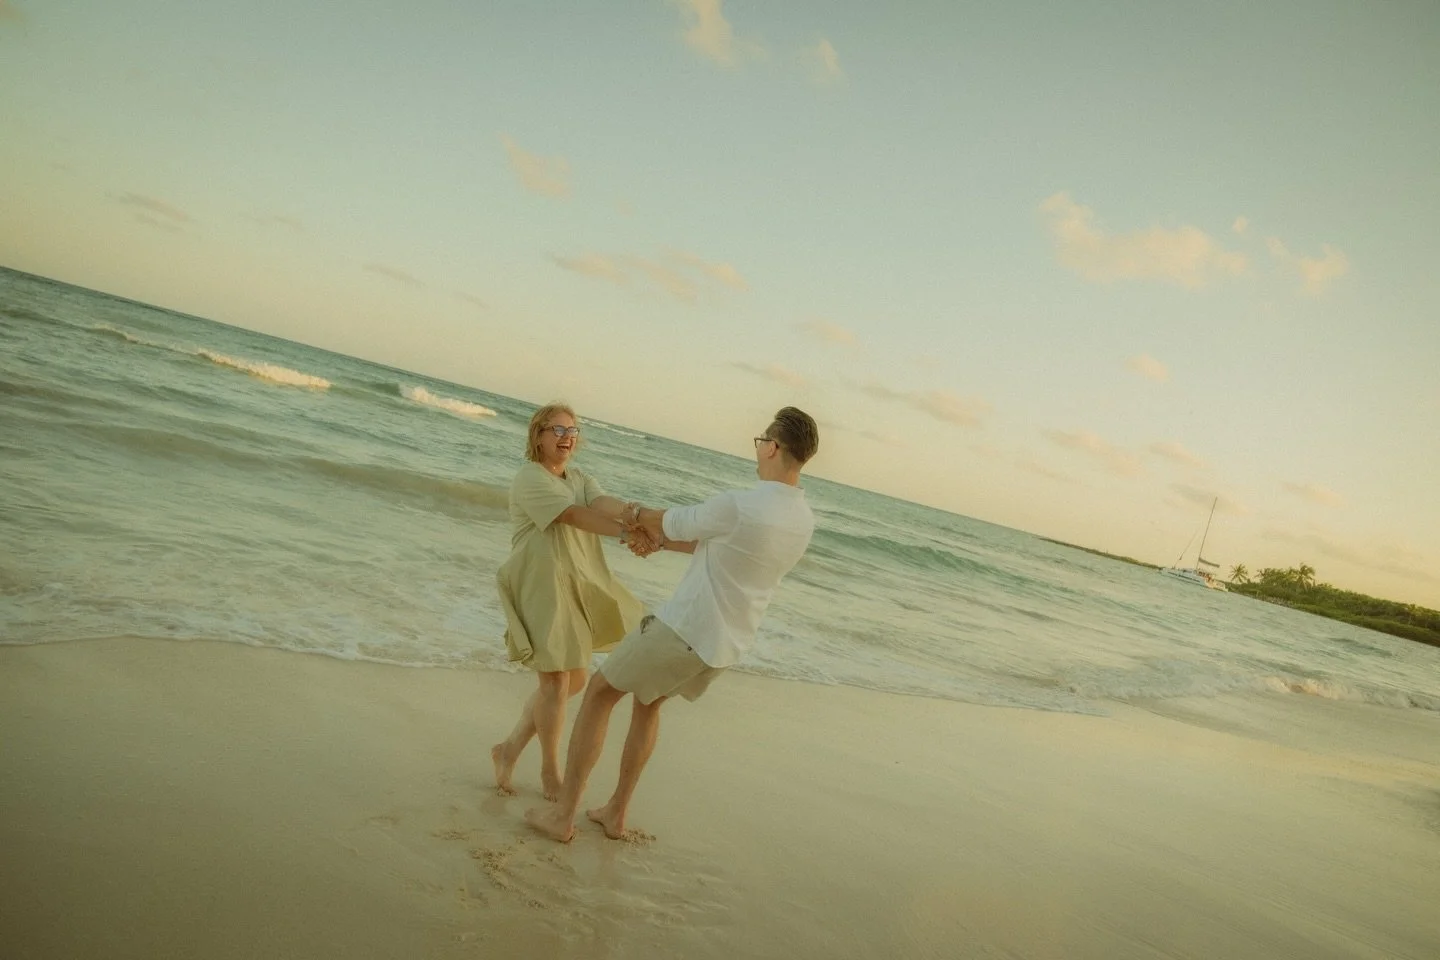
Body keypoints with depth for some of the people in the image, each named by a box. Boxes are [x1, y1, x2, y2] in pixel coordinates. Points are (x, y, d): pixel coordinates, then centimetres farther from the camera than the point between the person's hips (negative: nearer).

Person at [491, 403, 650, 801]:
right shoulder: (530, 478, -11)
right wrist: (627, 532, -37)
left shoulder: (580, 478, 12)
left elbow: (604, 503, -9)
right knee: (556, 679, -5)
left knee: (574, 680, 11)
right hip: (541, 586, -8)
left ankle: (510, 748, 24)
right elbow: (572, 515, -26)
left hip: (575, 589, 8)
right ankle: (549, 771, 14)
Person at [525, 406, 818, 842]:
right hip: (726, 647, 8)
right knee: (649, 701, 29)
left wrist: (639, 514, 16)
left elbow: (673, 523, -5)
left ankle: (562, 815, 16)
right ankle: (616, 813, 35)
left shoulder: (738, 505, -23)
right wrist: (660, 541, 12)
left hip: (683, 629, -8)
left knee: (600, 692, 12)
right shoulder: (804, 520, 3)